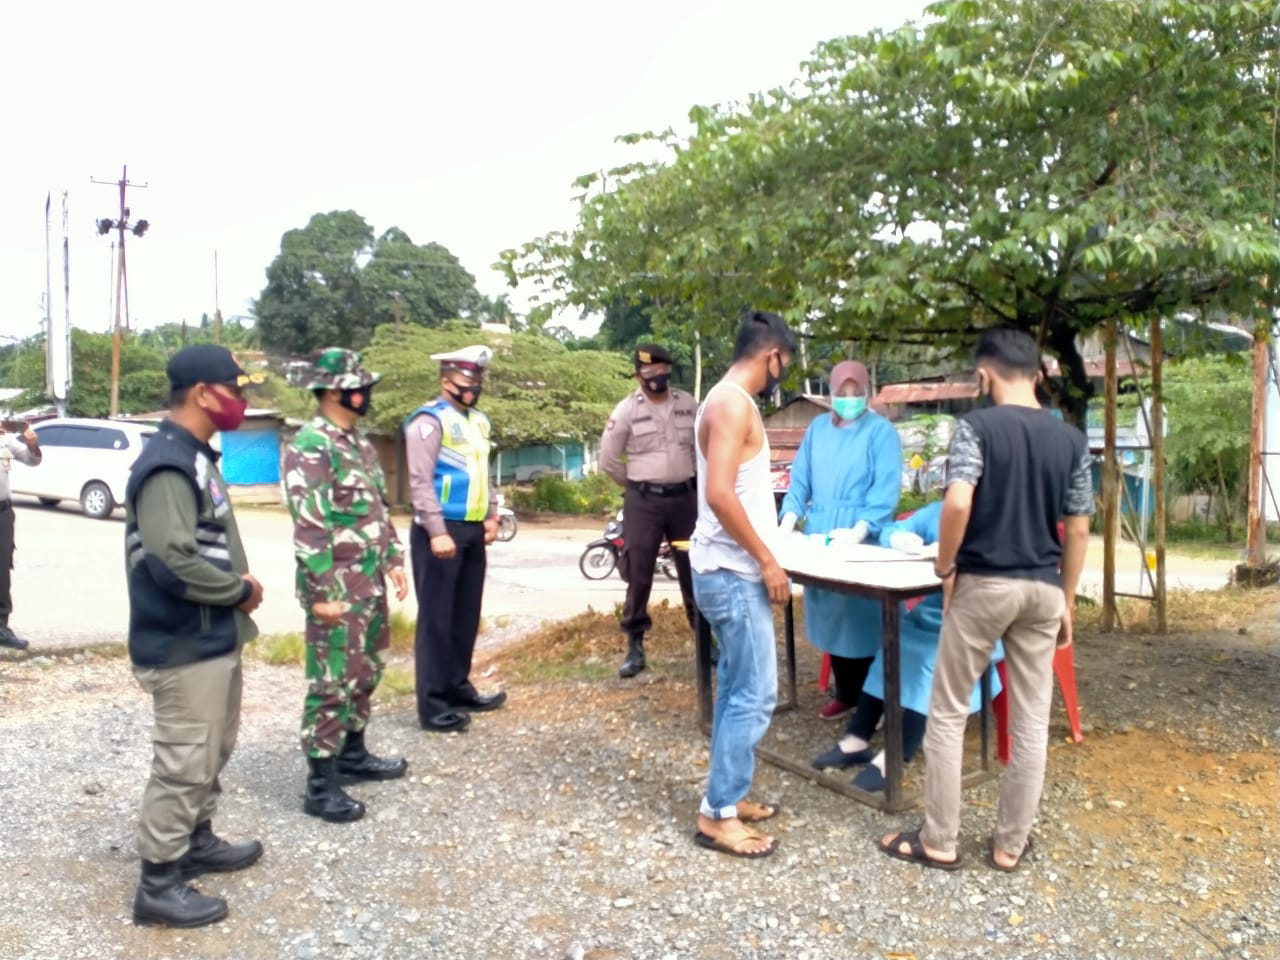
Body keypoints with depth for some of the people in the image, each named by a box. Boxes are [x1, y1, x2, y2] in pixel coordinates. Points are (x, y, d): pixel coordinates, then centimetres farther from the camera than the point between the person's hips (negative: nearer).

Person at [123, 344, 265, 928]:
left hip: (216, 638, 10)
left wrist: (239, 584, 1)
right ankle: (158, 884, 15)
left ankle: (197, 842, 39)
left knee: (212, 752, 23)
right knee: (182, 764, 1)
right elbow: (172, 561, -30)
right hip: (185, 648, -10)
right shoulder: (167, 465, -21)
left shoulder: (196, 456, 11)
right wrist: (241, 591, -16)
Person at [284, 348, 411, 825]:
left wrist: (393, 560, 15)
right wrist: (323, 592, -21)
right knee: (333, 681, -3)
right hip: (336, 585, -9)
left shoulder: (360, 444, 13)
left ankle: (353, 753, 34)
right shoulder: (309, 448, -17)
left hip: (370, 581, 9)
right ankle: (320, 784, 7)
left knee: (365, 672, 19)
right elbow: (309, 527, -20)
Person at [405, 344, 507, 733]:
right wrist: (437, 532, -21)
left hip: (473, 531, 8)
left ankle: (458, 687, 26)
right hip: (441, 531, -8)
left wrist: (492, 515, 12)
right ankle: (432, 705, 3)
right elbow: (421, 481, -16)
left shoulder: (478, 421, 16)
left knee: (466, 615, 14)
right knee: (436, 618, -2)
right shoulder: (430, 420, -10)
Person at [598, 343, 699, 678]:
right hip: (643, 501, -2)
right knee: (639, 574, 3)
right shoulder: (627, 410, -5)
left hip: (684, 497, 3)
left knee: (693, 570, 10)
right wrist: (637, 485, 5)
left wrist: (694, 479, 11)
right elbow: (608, 460, -1)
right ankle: (635, 646, 13)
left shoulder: (687, 404, 3)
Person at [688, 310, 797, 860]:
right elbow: (719, 494, -26)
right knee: (755, 695, -4)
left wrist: (761, 554, 20)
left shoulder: (728, 399, 15)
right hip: (733, 573, -10)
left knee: (736, 688, 16)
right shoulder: (733, 403, -16)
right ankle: (717, 815, 5)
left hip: (729, 568, 10)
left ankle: (726, 796, 26)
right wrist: (767, 560, -19)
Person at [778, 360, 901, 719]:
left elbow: (886, 490, -14)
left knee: (864, 621, -2)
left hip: (864, 543, -5)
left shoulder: (881, 431, -4)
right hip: (819, 538, 5)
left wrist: (858, 531, -26)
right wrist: (788, 523, -1)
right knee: (830, 619, 12)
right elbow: (800, 481, 13)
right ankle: (846, 694, 26)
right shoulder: (817, 429, 12)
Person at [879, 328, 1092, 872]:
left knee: (948, 713, 7)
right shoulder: (1071, 440, 5)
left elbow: (957, 504, -24)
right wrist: (1067, 602, 15)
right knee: (1031, 721, 12)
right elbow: (1078, 530, 6)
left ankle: (939, 841, 15)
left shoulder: (977, 426, -10)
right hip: (1042, 588, 5)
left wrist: (945, 568, -8)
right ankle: (1010, 844, 22)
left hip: (983, 583, -4)